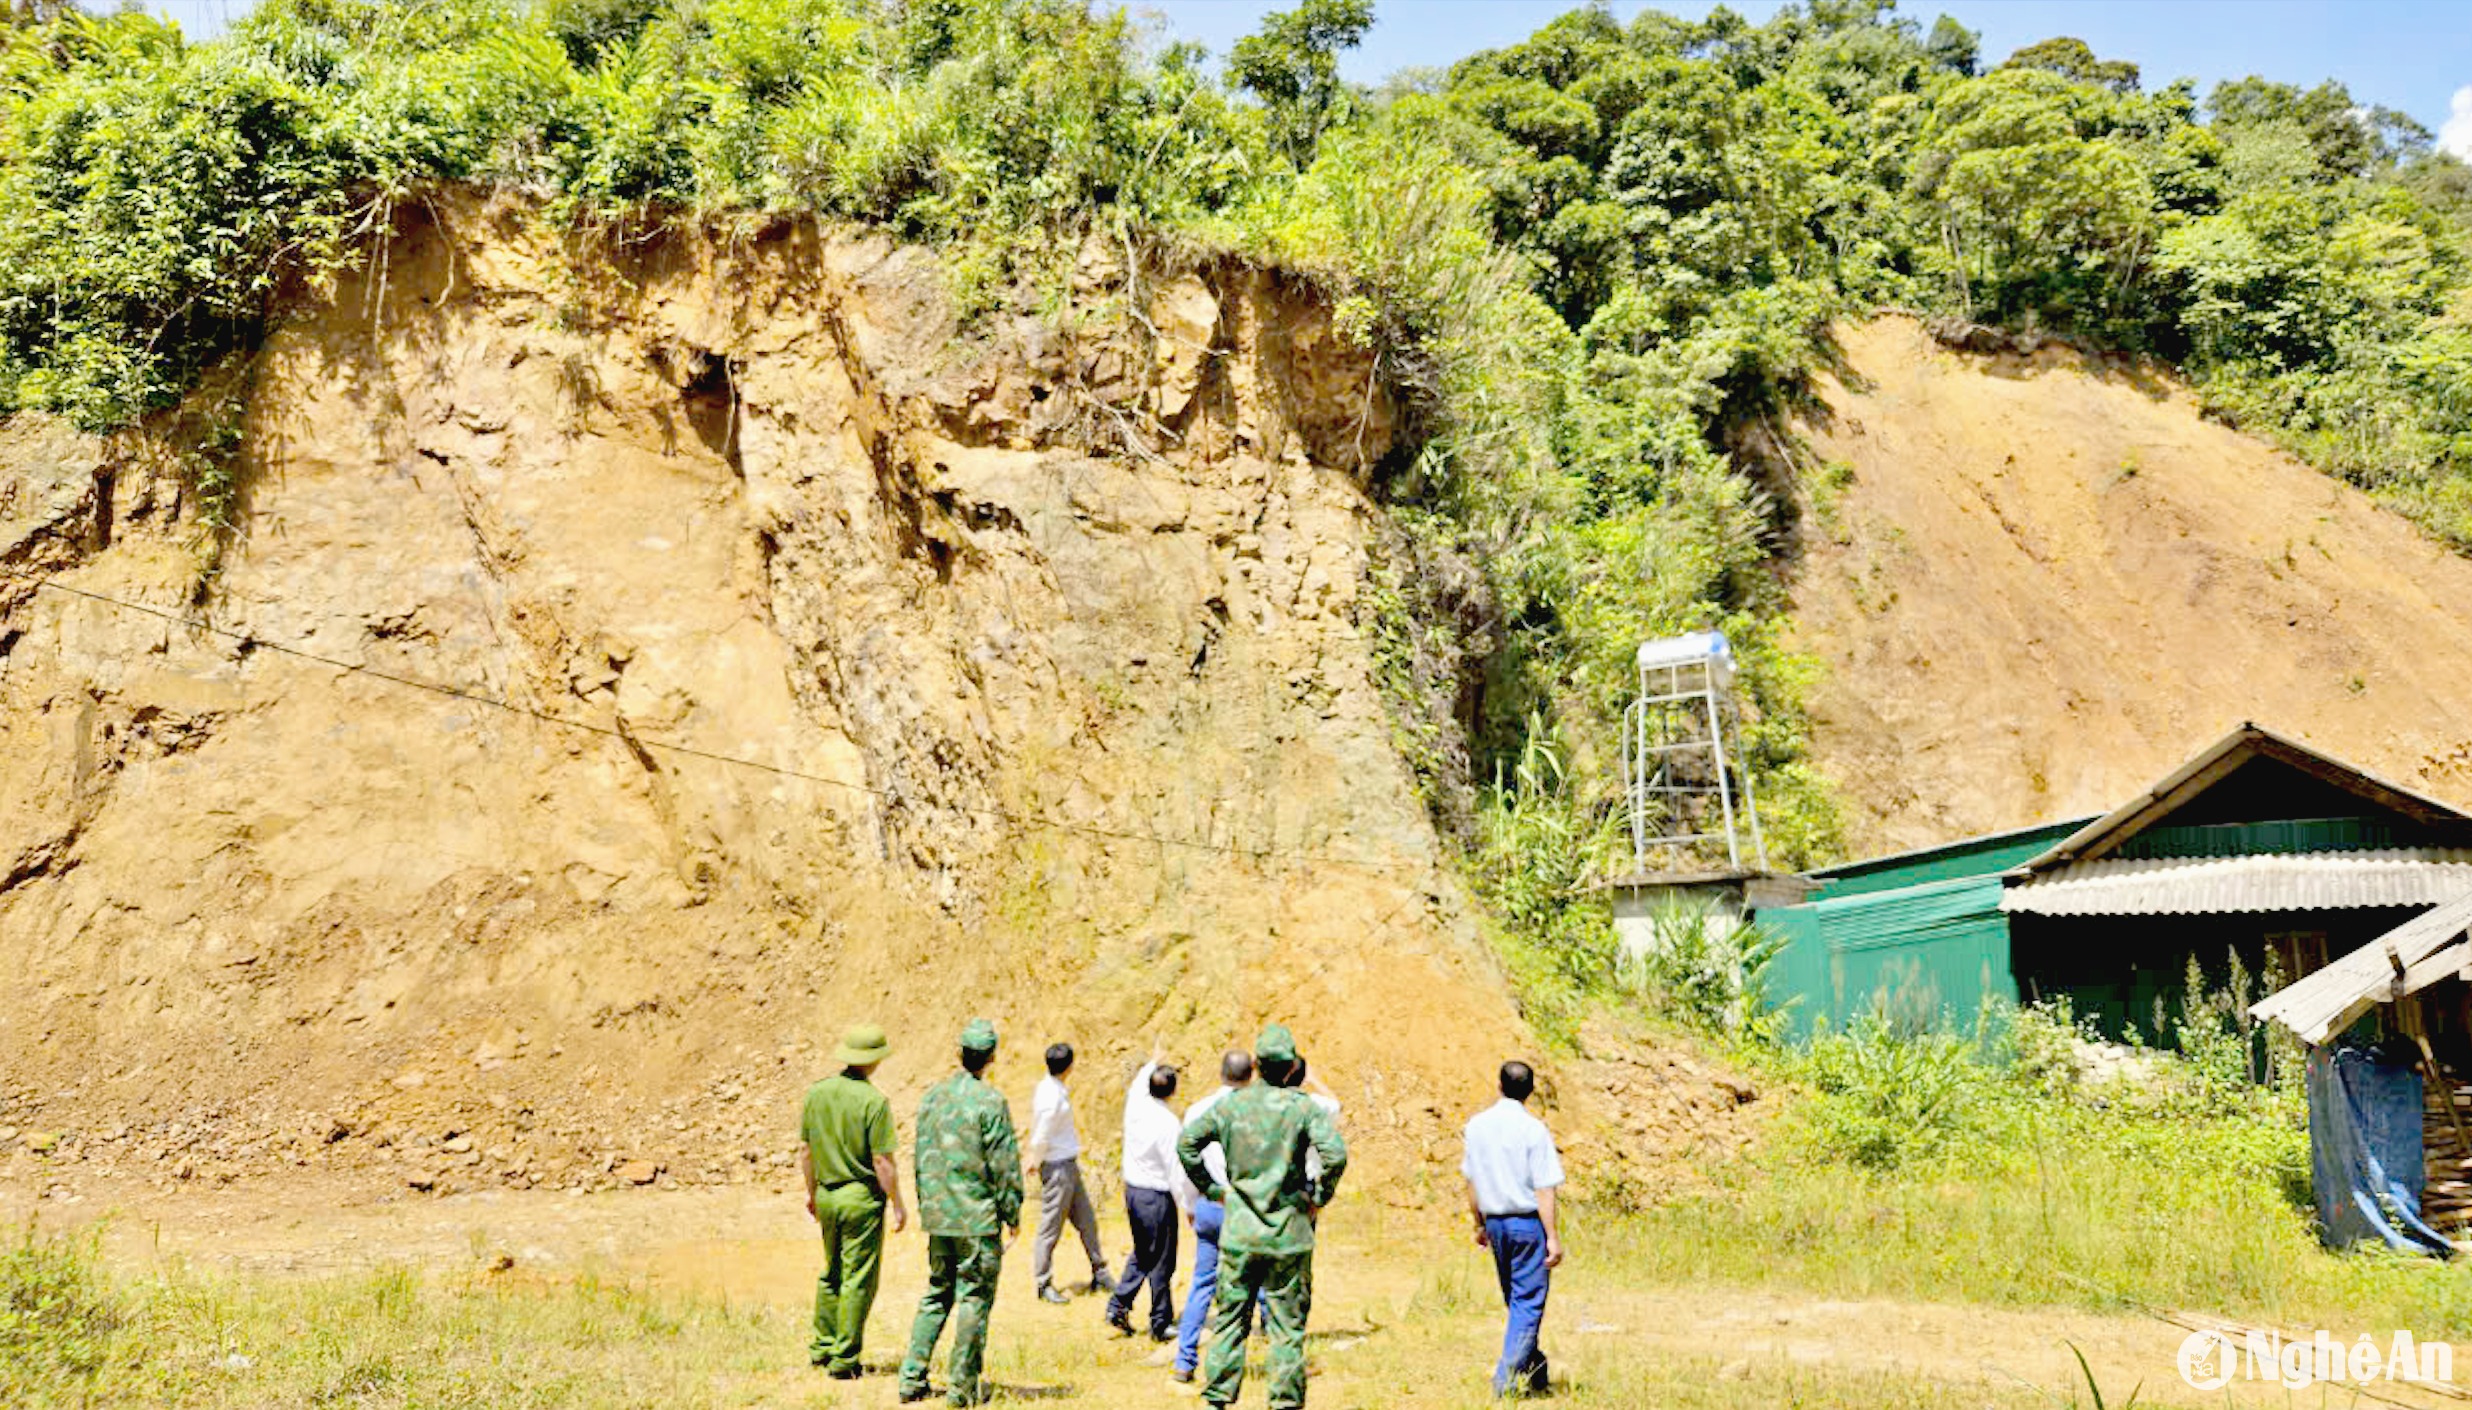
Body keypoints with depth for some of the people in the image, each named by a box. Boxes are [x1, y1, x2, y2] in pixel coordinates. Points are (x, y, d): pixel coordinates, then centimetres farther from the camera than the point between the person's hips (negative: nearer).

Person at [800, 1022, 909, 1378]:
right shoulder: (873, 1101, -17)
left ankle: (823, 1347, 29)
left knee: (832, 1273, 21)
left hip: (827, 1195, 6)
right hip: (862, 1198, -6)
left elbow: (805, 1151, 9)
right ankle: (843, 1360, 6)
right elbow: (883, 1162, -16)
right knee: (858, 1280, 3)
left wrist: (812, 1190, 22)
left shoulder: (816, 1092, 1)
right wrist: (897, 1204, -5)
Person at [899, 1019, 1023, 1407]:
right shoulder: (990, 1100, -14)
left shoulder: (932, 1096, 5)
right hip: (978, 1218, -6)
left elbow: (921, 1158, 13)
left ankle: (912, 1379, 15)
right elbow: (1004, 1163, -13)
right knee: (975, 1298, 4)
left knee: (937, 1294, 17)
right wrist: (1013, 1213, -3)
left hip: (938, 1216, 6)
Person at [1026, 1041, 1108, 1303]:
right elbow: (1040, 1139, -19)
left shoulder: (1052, 1088, 6)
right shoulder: (1052, 1098, -23)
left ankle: (1099, 1274, 27)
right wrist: (1037, 1163, -3)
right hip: (1057, 1168, -10)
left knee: (1086, 1220, 16)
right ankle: (1043, 1285, 14)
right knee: (1051, 1228, 2)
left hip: (1070, 1166, 10)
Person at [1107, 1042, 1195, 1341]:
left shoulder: (1135, 1105, -4)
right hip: (1157, 1196, -7)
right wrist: (1190, 1206, -8)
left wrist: (1152, 1063, 39)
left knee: (1141, 1253, 23)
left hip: (1132, 1190, 7)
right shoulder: (1169, 1124, -22)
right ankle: (1161, 1324, 15)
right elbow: (1178, 1171, -18)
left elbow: (1138, 1084, 21)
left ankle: (1119, 1306, 20)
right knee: (1161, 1262, 5)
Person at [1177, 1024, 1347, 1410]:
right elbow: (1335, 1154, -21)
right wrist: (1319, 1197, -7)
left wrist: (1212, 1188, 9)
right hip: (1289, 1234, -2)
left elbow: (1186, 1143, 2)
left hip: (1238, 1232, 2)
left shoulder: (1231, 1104, 1)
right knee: (1287, 1325, 7)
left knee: (1228, 1317, 12)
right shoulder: (1304, 1106, -8)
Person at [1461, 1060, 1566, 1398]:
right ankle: (1506, 1377, -3)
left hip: (1494, 1221, 6)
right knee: (1528, 1301, 2)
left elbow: (1471, 1181, 8)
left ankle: (1535, 1372, 30)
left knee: (1514, 1299, 18)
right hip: (1528, 1222, -5)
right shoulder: (1534, 1130, -14)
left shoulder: (1477, 1125, 2)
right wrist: (1553, 1237, -10)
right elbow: (1543, 1190, -14)